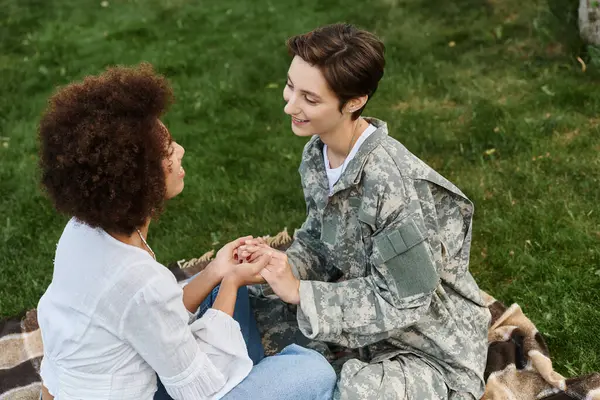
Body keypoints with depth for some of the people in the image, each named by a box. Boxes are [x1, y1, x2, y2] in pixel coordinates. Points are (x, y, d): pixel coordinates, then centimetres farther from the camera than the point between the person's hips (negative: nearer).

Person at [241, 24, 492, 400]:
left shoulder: (391, 182, -30)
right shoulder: (316, 155, -5)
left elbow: (400, 302, -25)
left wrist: (299, 291, -24)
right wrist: (280, 264, -15)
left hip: (431, 349, -7)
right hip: (362, 319, 8)